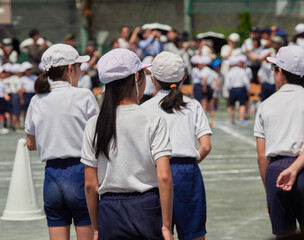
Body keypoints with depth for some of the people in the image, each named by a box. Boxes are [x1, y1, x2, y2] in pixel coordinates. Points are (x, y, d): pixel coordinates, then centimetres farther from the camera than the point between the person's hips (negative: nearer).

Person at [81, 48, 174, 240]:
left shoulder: (94, 125, 2)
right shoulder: (153, 121, -6)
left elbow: (90, 184, 3)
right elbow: (164, 177, -13)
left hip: (110, 212, 2)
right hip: (147, 209, -2)